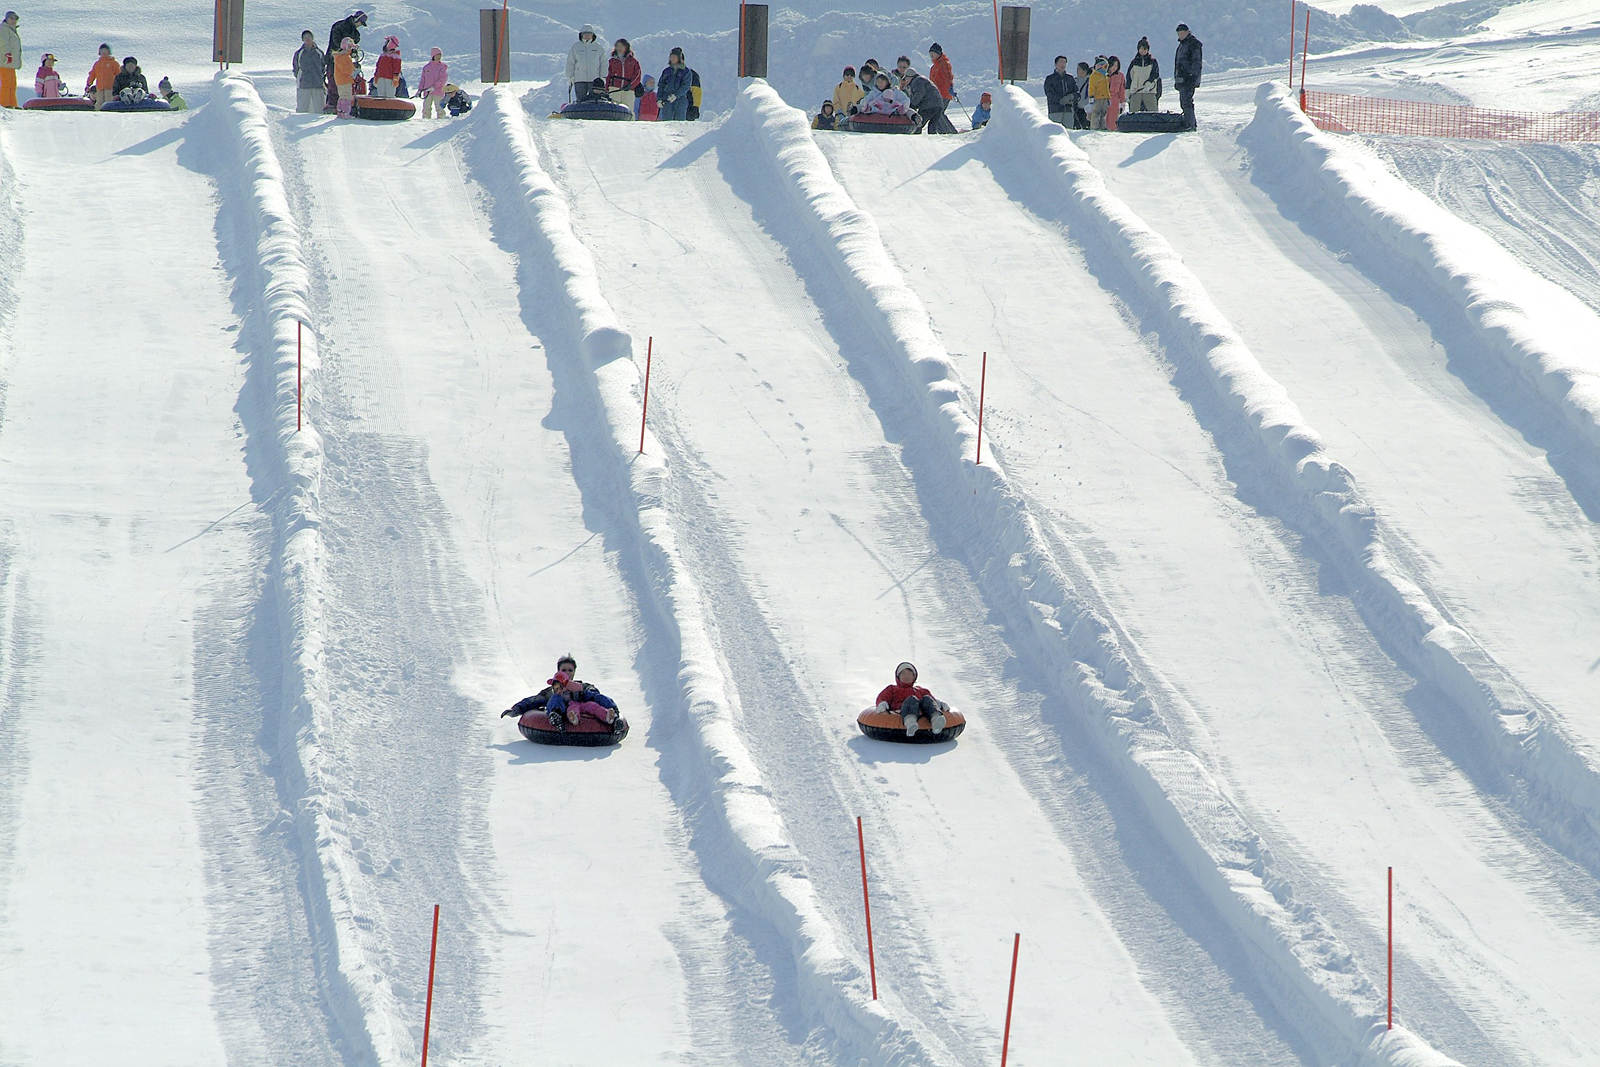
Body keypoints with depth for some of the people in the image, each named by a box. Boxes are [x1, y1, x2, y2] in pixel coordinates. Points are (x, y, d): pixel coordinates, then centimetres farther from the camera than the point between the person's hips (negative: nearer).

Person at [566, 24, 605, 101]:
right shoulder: (575, 47, 8)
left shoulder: (599, 47, 9)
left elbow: (603, 64, 10)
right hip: (579, 80, 0)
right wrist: (570, 78, 1)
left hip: (594, 80, 0)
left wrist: (603, 78, 3)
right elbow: (570, 64, 9)